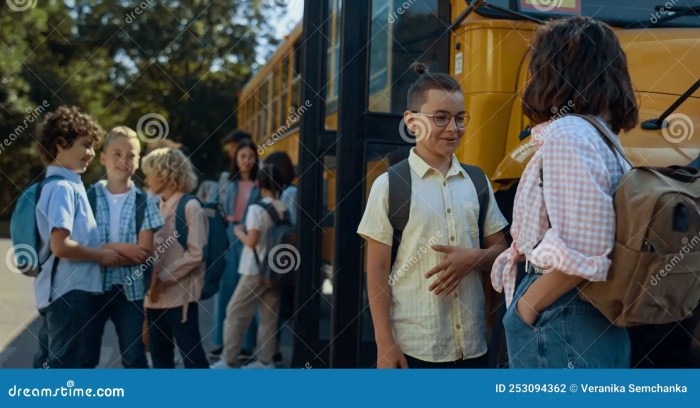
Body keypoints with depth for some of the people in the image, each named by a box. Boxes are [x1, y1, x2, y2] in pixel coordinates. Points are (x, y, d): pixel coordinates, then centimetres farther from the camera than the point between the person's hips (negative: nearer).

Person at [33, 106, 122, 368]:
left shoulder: (68, 185, 14)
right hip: (69, 291, -10)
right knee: (64, 364, -3)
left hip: (62, 290, 10)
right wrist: (101, 255, -13)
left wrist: (99, 252, 11)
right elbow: (60, 245, -24)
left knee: (49, 362, 15)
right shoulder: (62, 188, -15)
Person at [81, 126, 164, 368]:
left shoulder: (143, 203, 1)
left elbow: (145, 253, -7)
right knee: (85, 357, 8)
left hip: (129, 289, 1)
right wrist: (118, 248, -16)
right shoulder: (88, 197, -1)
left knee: (134, 357, 8)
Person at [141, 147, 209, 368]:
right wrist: (151, 281, 1)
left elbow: (195, 254, -15)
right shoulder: (158, 208, 12)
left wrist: (163, 278, -15)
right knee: (160, 357, 11)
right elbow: (153, 250, 16)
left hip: (180, 295, -7)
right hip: (156, 297, 7)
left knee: (192, 356, -3)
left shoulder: (190, 207, -8)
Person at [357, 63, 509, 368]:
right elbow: (377, 271, -5)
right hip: (413, 347, -4)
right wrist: (385, 344, -9)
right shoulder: (389, 185, -5)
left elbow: (500, 250, 12)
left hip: (472, 343, 4)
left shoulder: (477, 182, 8)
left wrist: (473, 258, -10)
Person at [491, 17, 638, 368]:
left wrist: (527, 304, -12)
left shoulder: (568, 136, -16)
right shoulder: (601, 138, 12)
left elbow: (583, 252, -24)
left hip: (559, 328, -9)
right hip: (591, 326, 10)